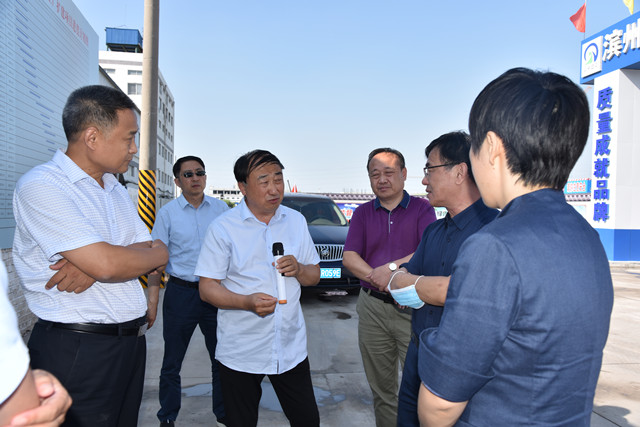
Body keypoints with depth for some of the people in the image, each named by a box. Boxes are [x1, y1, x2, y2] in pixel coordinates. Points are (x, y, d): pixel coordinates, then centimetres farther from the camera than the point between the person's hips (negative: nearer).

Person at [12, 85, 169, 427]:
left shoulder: (115, 189, 12)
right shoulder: (41, 185, -14)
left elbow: (155, 262, 5)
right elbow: (107, 265, -25)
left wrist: (94, 262, -14)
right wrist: (157, 254, -5)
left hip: (131, 343, 7)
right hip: (77, 349, -7)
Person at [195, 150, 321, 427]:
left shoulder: (296, 221, 6)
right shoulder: (223, 227, -7)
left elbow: (314, 276, 11)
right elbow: (207, 288, -9)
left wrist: (299, 270, -12)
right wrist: (247, 302, -26)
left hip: (291, 349, 4)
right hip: (240, 353, -3)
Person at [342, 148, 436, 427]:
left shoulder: (422, 209, 1)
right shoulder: (363, 213, 10)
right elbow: (349, 258, 0)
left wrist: (390, 268, -20)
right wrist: (377, 278, -16)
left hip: (413, 308, -3)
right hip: (372, 307, 3)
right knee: (381, 388, 14)